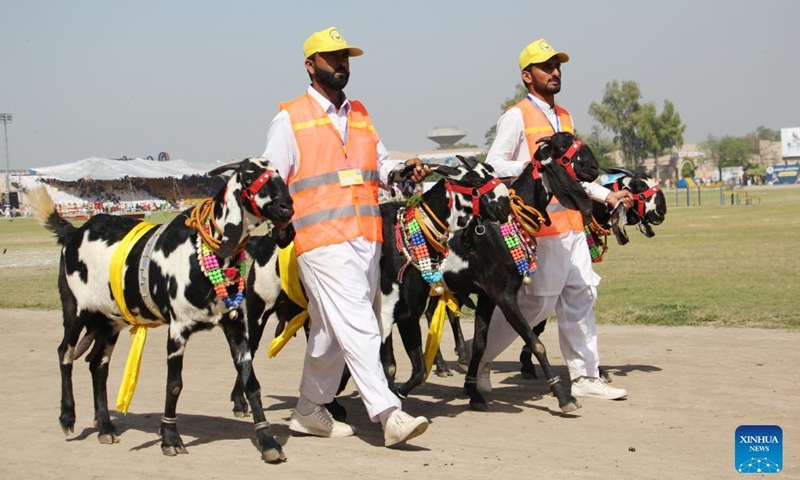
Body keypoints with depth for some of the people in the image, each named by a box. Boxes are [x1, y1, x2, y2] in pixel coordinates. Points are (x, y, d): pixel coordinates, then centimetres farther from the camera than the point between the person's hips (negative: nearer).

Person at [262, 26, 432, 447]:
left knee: (331, 331, 12)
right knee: (358, 326, -16)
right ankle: (389, 416, -21)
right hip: (322, 241, -6)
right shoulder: (290, 118, 3)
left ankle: (309, 412, 24)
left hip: (367, 239, 6)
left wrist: (405, 171, 1)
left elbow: (380, 165, 22)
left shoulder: (360, 116, 21)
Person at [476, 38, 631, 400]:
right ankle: (480, 359, 7)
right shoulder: (517, 116, -5)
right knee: (536, 302, -8)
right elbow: (493, 164, -12)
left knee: (580, 297, 7)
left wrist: (606, 195, 19)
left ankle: (585, 376, 13)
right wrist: (533, 168, -25)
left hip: (572, 222, 8)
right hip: (540, 224, -8)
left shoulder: (565, 117, 20)